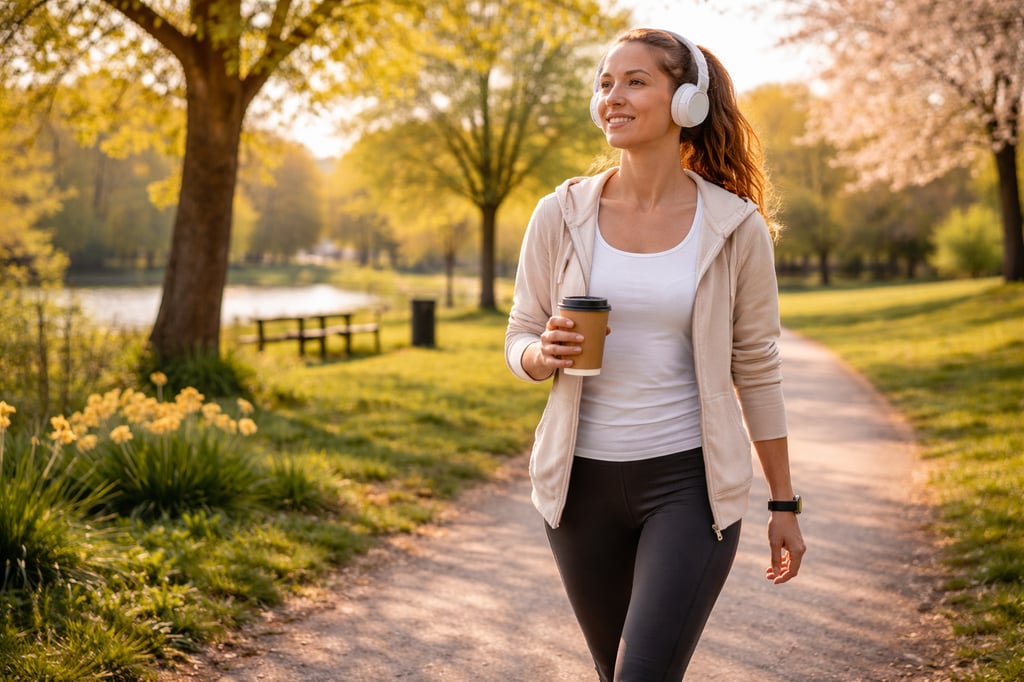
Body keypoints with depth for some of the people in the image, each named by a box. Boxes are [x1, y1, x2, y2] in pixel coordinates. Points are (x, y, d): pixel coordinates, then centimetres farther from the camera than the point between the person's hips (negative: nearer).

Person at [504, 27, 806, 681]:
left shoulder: (736, 227, -5)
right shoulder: (560, 216, -2)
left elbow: (757, 368, 2)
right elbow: (519, 342, 7)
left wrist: (785, 504, 5)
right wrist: (547, 355, -18)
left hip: (689, 483, -3)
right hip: (584, 480, 3)